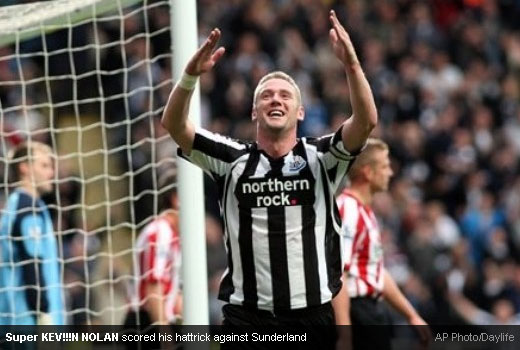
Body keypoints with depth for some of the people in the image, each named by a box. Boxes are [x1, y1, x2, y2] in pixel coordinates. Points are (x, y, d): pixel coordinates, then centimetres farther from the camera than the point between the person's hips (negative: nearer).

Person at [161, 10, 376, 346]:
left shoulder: (321, 158, 2)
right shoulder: (232, 159, 4)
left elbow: (366, 121, -14)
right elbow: (174, 125, -7)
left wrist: (351, 64, -28)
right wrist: (191, 76, -25)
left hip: (311, 315, 0)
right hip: (246, 317, 0)